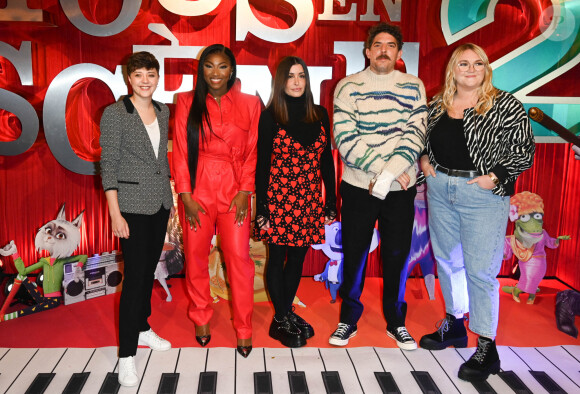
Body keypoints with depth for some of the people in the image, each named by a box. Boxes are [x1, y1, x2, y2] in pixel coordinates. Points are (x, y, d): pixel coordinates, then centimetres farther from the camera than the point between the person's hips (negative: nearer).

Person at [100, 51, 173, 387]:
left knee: (150, 269, 16)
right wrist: (115, 213, -16)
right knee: (135, 275, -5)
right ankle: (127, 354, 6)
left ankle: (143, 329, 34)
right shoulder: (115, 114, -11)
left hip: (159, 201, 6)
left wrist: (169, 195, 15)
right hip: (132, 203, -6)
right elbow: (108, 164, -12)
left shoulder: (163, 111, 7)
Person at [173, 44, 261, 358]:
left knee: (239, 257, -3)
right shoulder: (188, 103, 6)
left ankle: (244, 329, 12)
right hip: (198, 190, 1)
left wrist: (244, 192, -6)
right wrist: (186, 195, -5)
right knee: (195, 256, 8)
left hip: (234, 190, -1)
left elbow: (253, 151, 4)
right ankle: (201, 320, 28)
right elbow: (180, 151, 2)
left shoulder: (249, 104, 5)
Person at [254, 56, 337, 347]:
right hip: (279, 199, -4)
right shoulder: (271, 116, -4)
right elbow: (262, 164, -5)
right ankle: (281, 320, 19)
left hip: (310, 200, 4)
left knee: (298, 258, 13)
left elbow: (327, 160, 9)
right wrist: (262, 209, -9)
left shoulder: (319, 114, 7)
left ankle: (288, 310, 31)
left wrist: (331, 203, 7)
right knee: (278, 258, 6)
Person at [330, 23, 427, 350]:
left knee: (397, 255, 10)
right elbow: (346, 140, -10)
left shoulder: (414, 87, 4)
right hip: (358, 187, -1)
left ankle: (396, 321, 28)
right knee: (354, 255, 8)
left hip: (400, 190, 1)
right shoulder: (349, 87, 0)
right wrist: (388, 171, -15)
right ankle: (349, 319, 27)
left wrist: (387, 177, -18)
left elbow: (416, 135, -6)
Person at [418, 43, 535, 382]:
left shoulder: (505, 105, -5)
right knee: (447, 260, 16)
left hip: (484, 195, -5)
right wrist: (424, 160, 4)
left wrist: (494, 177, -16)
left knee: (480, 270, -4)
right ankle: (454, 325, 35)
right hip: (439, 190, 6)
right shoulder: (437, 105, 8)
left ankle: (487, 349, 8)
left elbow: (525, 151, -7)